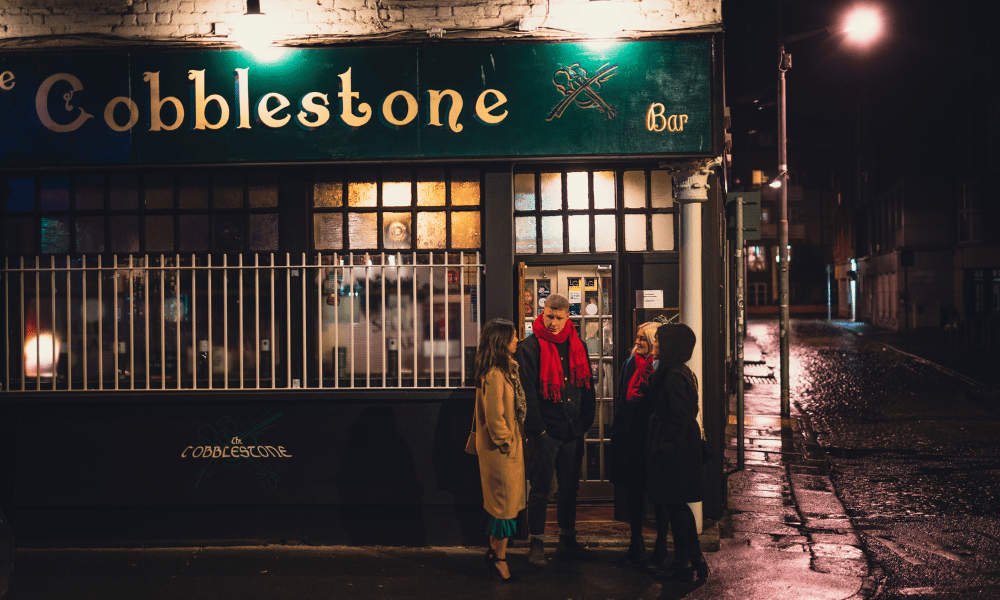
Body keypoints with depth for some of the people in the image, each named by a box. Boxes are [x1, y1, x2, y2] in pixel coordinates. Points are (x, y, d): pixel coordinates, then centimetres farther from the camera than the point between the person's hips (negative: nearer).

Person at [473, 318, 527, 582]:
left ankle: (495, 551, 25)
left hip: (509, 447, 10)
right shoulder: (494, 374, -20)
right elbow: (494, 417, -22)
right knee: (506, 502, -3)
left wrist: (514, 439, 14)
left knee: (500, 501, 16)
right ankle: (499, 558, 6)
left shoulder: (504, 369, 13)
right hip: (501, 450, -10)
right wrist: (506, 442, -13)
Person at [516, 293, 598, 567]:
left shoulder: (576, 346, 10)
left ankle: (567, 542, 24)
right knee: (541, 489, 0)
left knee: (570, 488, 13)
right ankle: (537, 545, 8)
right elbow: (527, 392, -10)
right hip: (545, 431, -5)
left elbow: (587, 386, 15)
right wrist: (537, 428, -14)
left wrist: (585, 421, 7)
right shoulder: (530, 347, -7)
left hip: (573, 431, 5)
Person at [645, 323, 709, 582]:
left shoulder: (673, 377, -19)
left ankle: (682, 564, 6)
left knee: (674, 505, -1)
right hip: (684, 447, 10)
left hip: (673, 451, -10)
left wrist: (664, 447, -19)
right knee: (679, 505, 15)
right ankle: (695, 559, 20)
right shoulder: (684, 373, 11)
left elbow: (679, 417, -23)